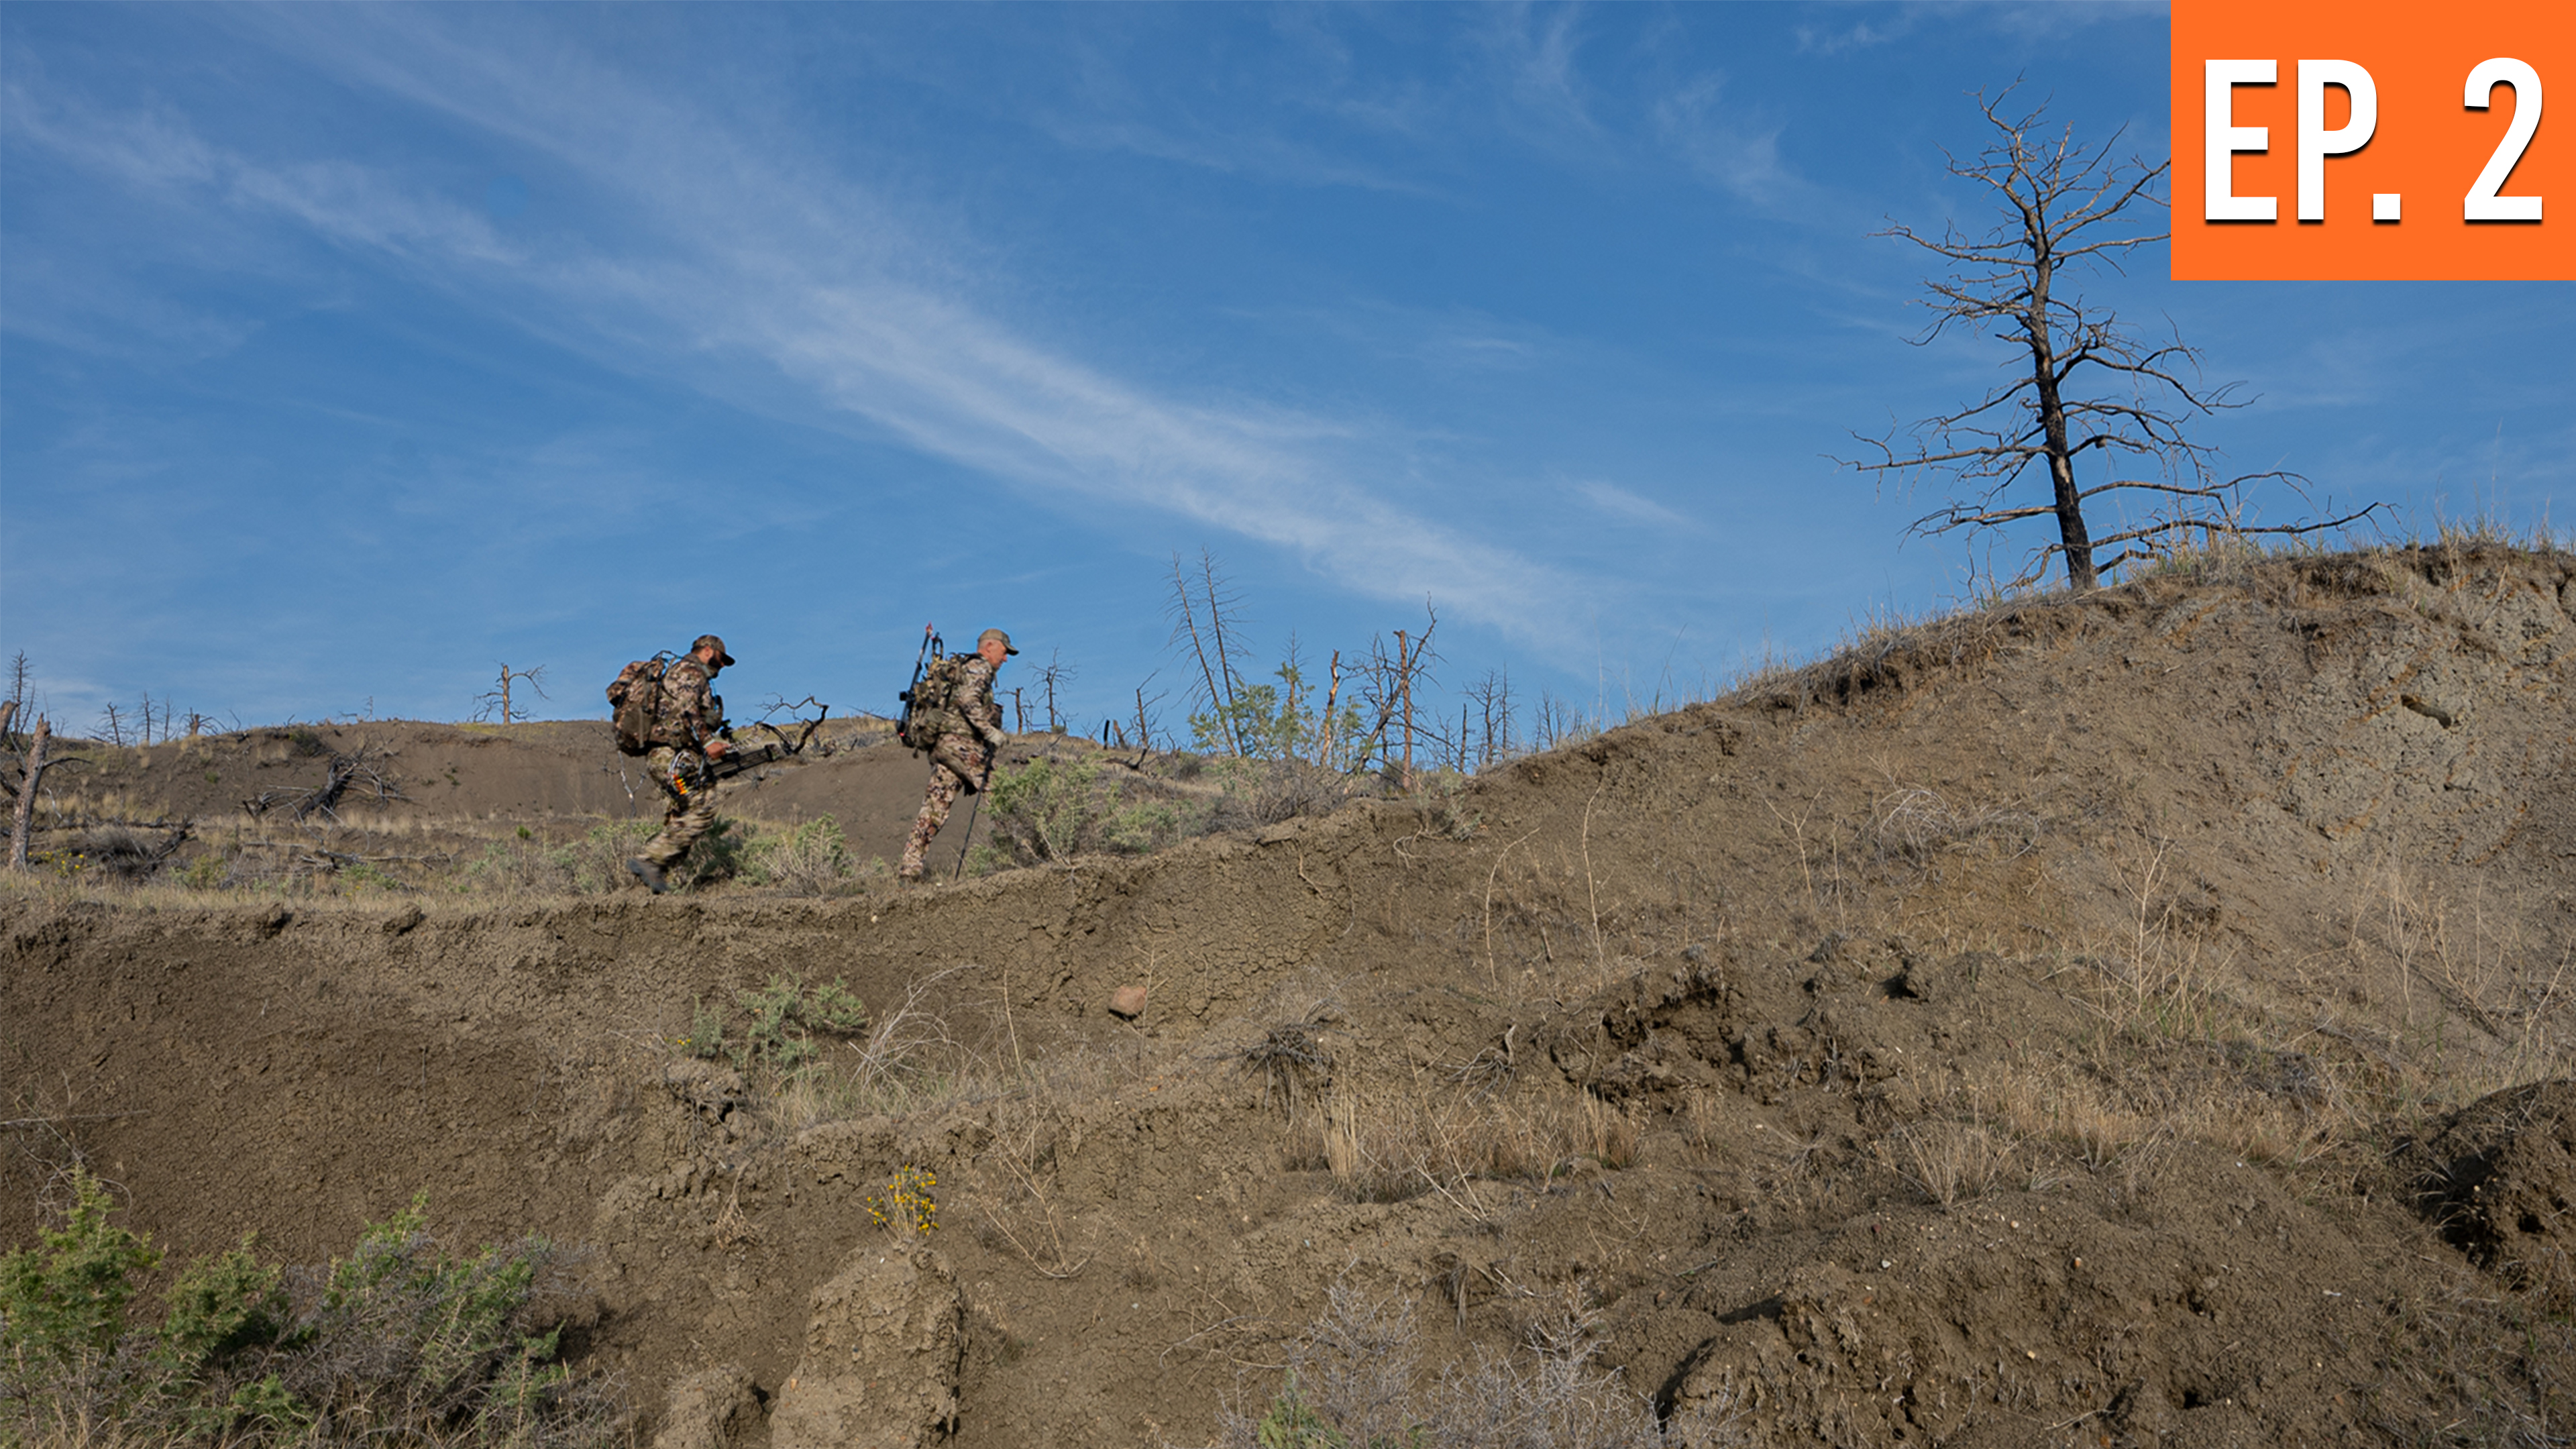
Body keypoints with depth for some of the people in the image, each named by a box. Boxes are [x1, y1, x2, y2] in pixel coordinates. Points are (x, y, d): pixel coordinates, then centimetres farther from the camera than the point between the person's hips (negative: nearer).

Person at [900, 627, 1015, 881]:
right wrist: (991, 731, -24)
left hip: (942, 745, 10)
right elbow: (968, 700, -19)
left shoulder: (964, 668, 28)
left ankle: (910, 864, -1)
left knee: (935, 807, 4)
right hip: (959, 741, -9)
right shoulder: (979, 666, -3)